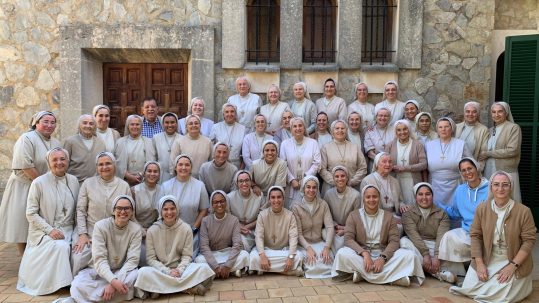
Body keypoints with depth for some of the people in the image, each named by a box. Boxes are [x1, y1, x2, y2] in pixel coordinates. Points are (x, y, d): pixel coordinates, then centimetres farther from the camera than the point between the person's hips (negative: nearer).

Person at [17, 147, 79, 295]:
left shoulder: (73, 181, 5)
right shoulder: (38, 183, -6)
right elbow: (31, 213, -6)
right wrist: (50, 230, -16)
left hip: (67, 230, 3)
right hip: (43, 232, -3)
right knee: (61, 246, -32)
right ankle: (58, 282, -9)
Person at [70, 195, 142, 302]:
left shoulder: (136, 229, -9)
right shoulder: (101, 226, -13)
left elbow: (132, 260, -15)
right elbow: (99, 259, -19)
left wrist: (114, 284, -29)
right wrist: (113, 281, -35)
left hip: (122, 271, 1)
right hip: (99, 270, 0)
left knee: (136, 274, -32)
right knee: (78, 286, -30)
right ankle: (125, 291, -22)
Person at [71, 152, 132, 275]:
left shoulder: (124, 186, 4)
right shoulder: (88, 183, 3)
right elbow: (80, 210, 1)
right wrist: (82, 234, -7)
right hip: (90, 232, 0)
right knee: (77, 259, -18)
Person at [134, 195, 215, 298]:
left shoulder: (186, 228, -2)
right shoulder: (152, 230, -2)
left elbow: (187, 256, -2)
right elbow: (151, 258, -3)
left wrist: (179, 270, -21)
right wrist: (167, 271, -17)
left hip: (180, 268, 1)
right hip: (160, 270, 0)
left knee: (204, 268, -25)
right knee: (143, 272, -32)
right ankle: (188, 288, -28)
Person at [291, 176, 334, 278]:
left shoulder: (323, 204, -1)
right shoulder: (296, 206, -8)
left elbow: (330, 227, -8)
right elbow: (298, 232, -10)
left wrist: (327, 247, -22)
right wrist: (308, 248, -24)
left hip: (319, 242, 3)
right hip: (303, 243, -2)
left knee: (327, 258, -26)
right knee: (311, 261, -30)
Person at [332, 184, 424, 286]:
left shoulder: (388, 216, 10)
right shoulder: (354, 215, 6)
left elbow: (394, 241, 0)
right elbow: (348, 239, -6)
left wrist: (382, 258, -18)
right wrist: (365, 253, -23)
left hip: (383, 255, 1)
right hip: (361, 254, -1)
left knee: (409, 255, -23)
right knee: (342, 254, -32)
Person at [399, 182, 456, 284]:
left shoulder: (442, 214, 8)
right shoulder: (408, 213, 5)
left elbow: (441, 236, -8)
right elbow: (414, 235, -11)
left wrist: (437, 257, -24)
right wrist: (425, 254, -25)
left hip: (436, 247, 0)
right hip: (417, 248, 0)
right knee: (404, 241, -31)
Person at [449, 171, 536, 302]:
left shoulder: (523, 211, -12)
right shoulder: (482, 208, -5)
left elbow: (529, 240, -9)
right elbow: (475, 235, -1)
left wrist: (512, 266, -15)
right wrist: (479, 264, -9)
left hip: (514, 262, -2)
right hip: (487, 260, 2)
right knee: (469, 288, -7)